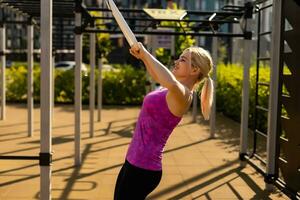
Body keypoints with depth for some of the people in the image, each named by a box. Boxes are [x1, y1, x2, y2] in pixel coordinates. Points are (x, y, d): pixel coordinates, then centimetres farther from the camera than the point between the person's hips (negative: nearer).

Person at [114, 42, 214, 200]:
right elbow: (155, 74, 31)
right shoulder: (175, 90, 8)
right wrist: (142, 55, 22)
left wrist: (145, 53, -33)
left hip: (143, 167, -9)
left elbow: (172, 83, -44)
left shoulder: (183, 95, -19)